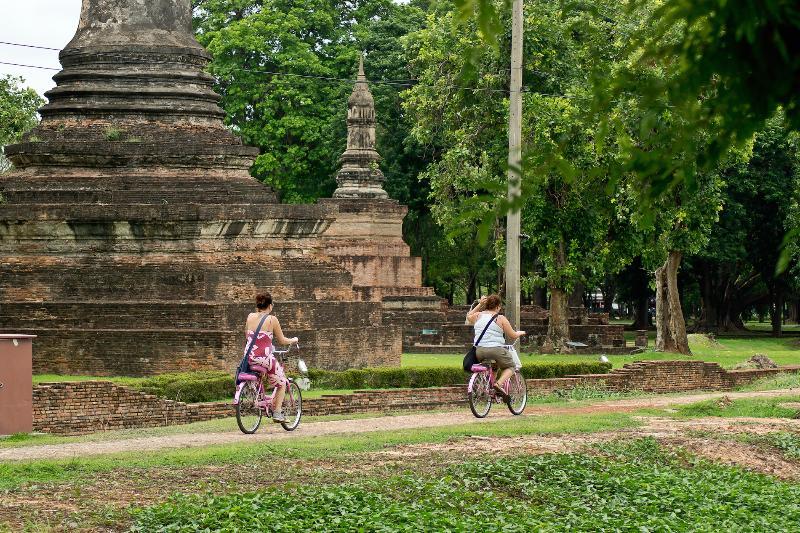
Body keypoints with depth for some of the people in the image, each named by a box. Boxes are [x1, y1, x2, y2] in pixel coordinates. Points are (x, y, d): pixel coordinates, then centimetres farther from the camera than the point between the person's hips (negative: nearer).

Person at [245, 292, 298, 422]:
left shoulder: (250, 317, 5)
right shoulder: (272, 319, -7)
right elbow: (282, 341, 2)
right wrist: (294, 340, 21)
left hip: (250, 357, 5)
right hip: (264, 357, -5)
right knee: (282, 382, 16)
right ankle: (277, 412, 9)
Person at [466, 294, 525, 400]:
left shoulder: (478, 316, 7)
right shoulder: (500, 319, -4)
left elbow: (468, 316, 32)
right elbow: (513, 336, 1)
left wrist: (479, 304, 29)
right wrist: (520, 333, 22)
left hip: (479, 351, 5)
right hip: (496, 350, -5)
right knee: (509, 367, 19)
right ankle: (499, 384, -7)